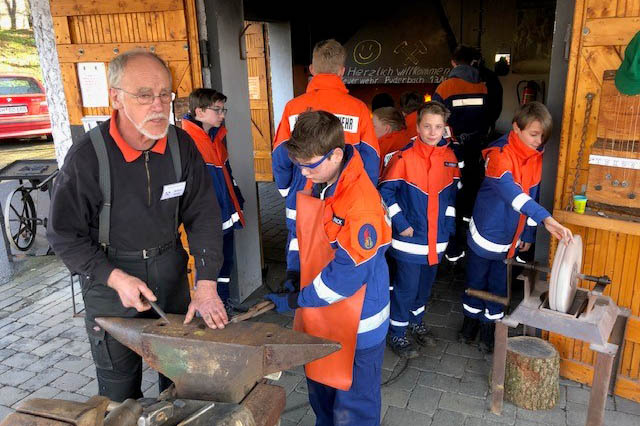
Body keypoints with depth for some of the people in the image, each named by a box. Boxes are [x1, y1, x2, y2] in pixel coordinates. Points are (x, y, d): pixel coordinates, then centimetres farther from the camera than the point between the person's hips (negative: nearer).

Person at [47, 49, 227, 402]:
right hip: (109, 278, -3)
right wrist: (116, 279, -19)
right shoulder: (87, 156, -20)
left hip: (170, 270, 4)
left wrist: (207, 286, -14)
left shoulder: (181, 145, -9)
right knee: (119, 388, 12)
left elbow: (203, 217, -7)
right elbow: (64, 235, -10)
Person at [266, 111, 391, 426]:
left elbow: (347, 274, -25)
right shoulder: (313, 184, -2)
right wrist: (296, 275, 9)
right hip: (317, 314, 8)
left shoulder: (362, 205, -28)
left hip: (356, 324, -8)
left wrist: (294, 300, -18)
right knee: (319, 388, 27)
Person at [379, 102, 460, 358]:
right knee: (406, 287, 3)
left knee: (425, 285, 20)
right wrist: (401, 224, -14)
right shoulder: (404, 157, -14)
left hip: (438, 237, 6)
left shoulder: (450, 156, 2)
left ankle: (416, 322, 43)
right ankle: (396, 334, 22)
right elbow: (386, 191, -12)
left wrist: (449, 222, 7)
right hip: (410, 237, -5)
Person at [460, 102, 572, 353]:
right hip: (486, 233, -4)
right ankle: (471, 319, 37)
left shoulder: (536, 157, -3)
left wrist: (528, 234, 9)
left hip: (511, 237, 5)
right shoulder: (499, 154, -24)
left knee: (499, 284, 14)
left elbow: (532, 196, 7)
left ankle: (488, 327, 32)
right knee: (476, 279, 14)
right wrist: (546, 218, -50)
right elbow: (512, 193, -40)